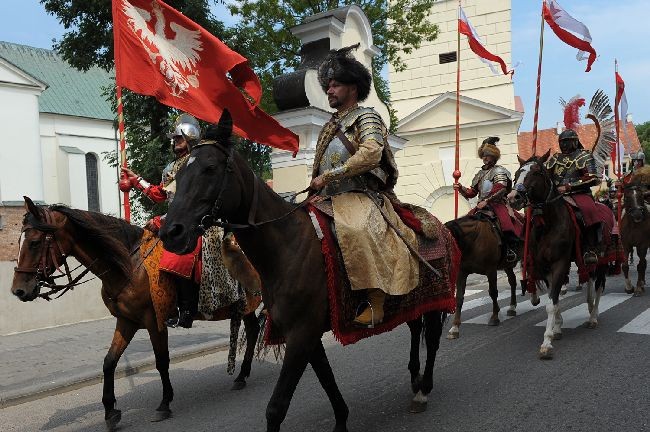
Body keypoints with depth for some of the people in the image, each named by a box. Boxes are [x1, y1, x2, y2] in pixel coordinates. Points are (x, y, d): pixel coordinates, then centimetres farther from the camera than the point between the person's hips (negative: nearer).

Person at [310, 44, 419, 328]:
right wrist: (319, 191, 7)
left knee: (357, 229, -37)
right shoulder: (332, 126, 24)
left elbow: (370, 153, -18)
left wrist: (328, 176, -18)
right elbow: (321, 166, 28)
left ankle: (376, 303, -33)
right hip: (330, 198, 8)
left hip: (361, 196, -8)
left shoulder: (366, 118, 2)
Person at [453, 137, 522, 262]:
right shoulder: (480, 174, 23)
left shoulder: (499, 171, 2)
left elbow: (500, 189, -15)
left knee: (505, 220, -32)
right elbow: (471, 192, 22)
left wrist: (486, 201, -22)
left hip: (498, 204, -7)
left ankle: (511, 247, -29)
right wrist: (461, 188, 3)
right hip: (482, 206, 7)